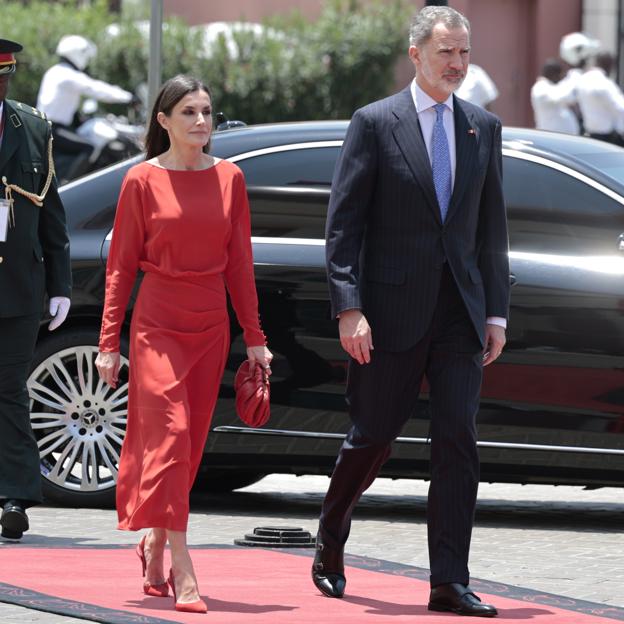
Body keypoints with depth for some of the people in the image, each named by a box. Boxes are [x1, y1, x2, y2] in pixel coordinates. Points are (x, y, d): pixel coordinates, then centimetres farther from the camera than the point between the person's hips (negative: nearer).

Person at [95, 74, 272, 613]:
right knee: (169, 437, -13)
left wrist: (254, 337, 8)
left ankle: (155, 541, 26)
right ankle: (182, 570, -16)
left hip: (211, 326, 4)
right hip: (157, 322, -4)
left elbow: (239, 262, 10)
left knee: (190, 444, 7)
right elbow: (121, 265, 0)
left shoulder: (229, 178, 7)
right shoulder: (143, 181, -3)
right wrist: (109, 342, -3)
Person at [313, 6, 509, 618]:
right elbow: (343, 224, -5)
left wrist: (496, 313, 7)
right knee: (373, 435, 6)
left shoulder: (483, 128, 11)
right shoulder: (374, 123, -3)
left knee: (458, 441, -4)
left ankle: (449, 582, -4)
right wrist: (349, 310, -13)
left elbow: (491, 228, 13)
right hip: (392, 310, -3)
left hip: (459, 312, 3)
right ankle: (329, 549, 30)